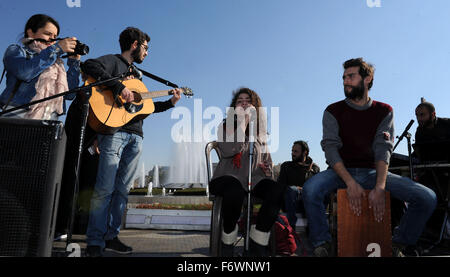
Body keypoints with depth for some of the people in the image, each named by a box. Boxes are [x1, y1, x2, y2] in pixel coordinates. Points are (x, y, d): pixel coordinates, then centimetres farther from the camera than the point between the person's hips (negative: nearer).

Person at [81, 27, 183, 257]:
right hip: (114, 130, -7)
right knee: (105, 188, -7)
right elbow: (89, 66, -15)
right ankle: (95, 243, 2)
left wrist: (170, 102, 22)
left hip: (135, 135, 7)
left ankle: (111, 236, 15)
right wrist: (119, 87, -21)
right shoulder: (113, 61, 6)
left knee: (122, 189, 7)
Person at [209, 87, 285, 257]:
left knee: (277, 191, -28)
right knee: (235, 191, -39)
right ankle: (227, 245, -13)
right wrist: (243, 122, -8)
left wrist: (268, 171, 7)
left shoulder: (260, 131, 22)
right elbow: (229, 150, -12)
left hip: (254, 178, 4)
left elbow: (267, 159, 29)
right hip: (229, 177, -3)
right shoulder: (226, 126, 10)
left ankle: (257, 248, -16)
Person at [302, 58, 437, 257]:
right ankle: (322, 244, -11)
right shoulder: (333, 111, 2)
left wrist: (380, 187, -22)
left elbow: (383, 150, -6)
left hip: (372, 172, 2)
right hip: (340, 172, -2)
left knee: (427, 198, -15)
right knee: (310, 189, -33)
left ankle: (399, 244, 8)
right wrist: (350, 183, -24)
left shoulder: (384, 111, 7)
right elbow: (330, 148, -9)